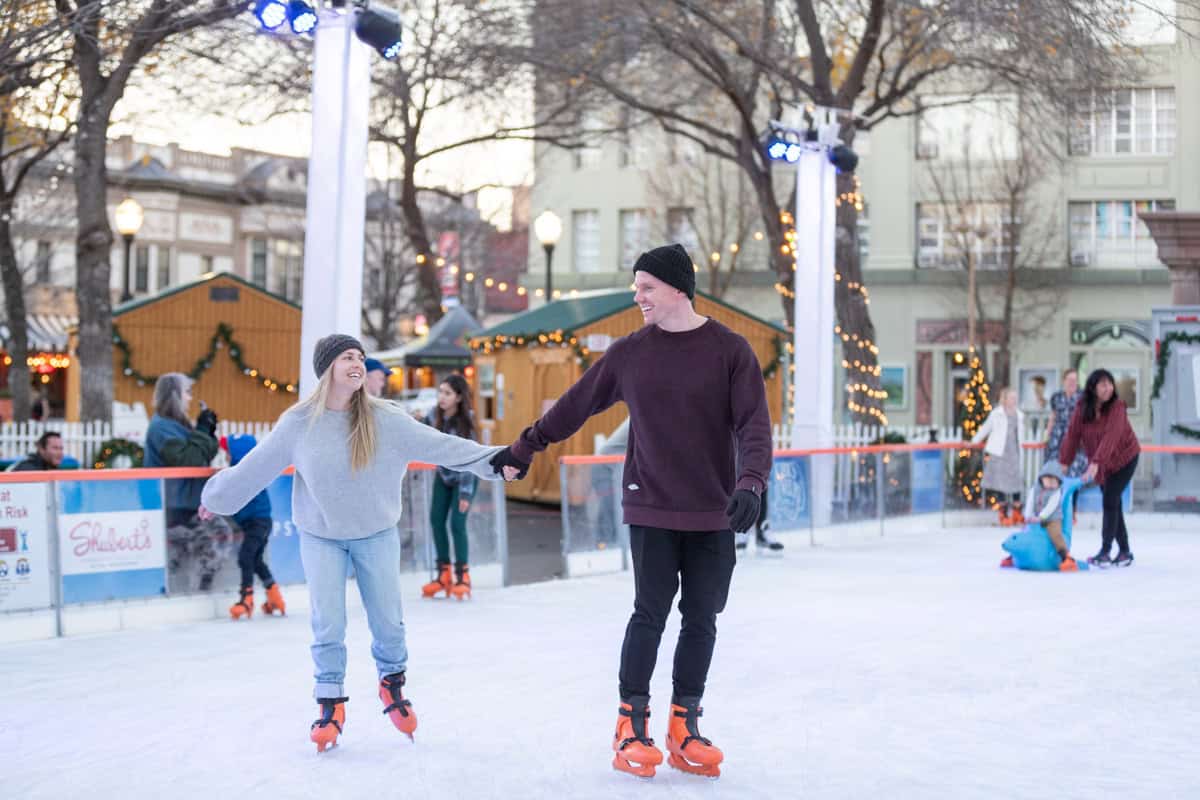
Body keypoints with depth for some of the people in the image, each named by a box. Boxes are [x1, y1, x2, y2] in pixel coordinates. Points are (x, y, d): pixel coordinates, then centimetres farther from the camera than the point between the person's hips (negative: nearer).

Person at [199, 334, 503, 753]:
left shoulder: (385, 419, -13)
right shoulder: (298, 423, -12)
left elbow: (437, 445, -14)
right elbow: (255, 466, -1)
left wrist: (494, 459, -18)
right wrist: (216, 496, 8)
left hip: (377, 534, 1)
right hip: (321, 536, -1)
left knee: (387, 620, 7)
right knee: (328, 624, -4)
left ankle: (393, 683, 34)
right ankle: (331, 704, 12)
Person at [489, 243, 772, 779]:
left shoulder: (730, 350, -2)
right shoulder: (629, 353, 4)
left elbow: (753, 423, -7)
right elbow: (575, 405, 14)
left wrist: (750, 482, -23)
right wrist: (524, 448, 20)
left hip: (713, 515, 0)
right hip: (651, 508, 0)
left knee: (701, 620, 4)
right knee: (651, 614, -5)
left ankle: (684, 727, 15)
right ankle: (631, 725, 6)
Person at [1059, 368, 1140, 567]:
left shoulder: (1117, 406, -24)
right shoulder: (1082, 408, -10)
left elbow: (1111, 436, -35)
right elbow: (1072, 435, -10)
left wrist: (1096, 463, -45)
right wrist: (1063, 463, -16)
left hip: (1125, 458, -5)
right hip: (1103, 464, 5)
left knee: (1110, 502, -13)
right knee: (1114, 505, 9)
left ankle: (1105, 552, -10)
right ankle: (1125, 551, 20)